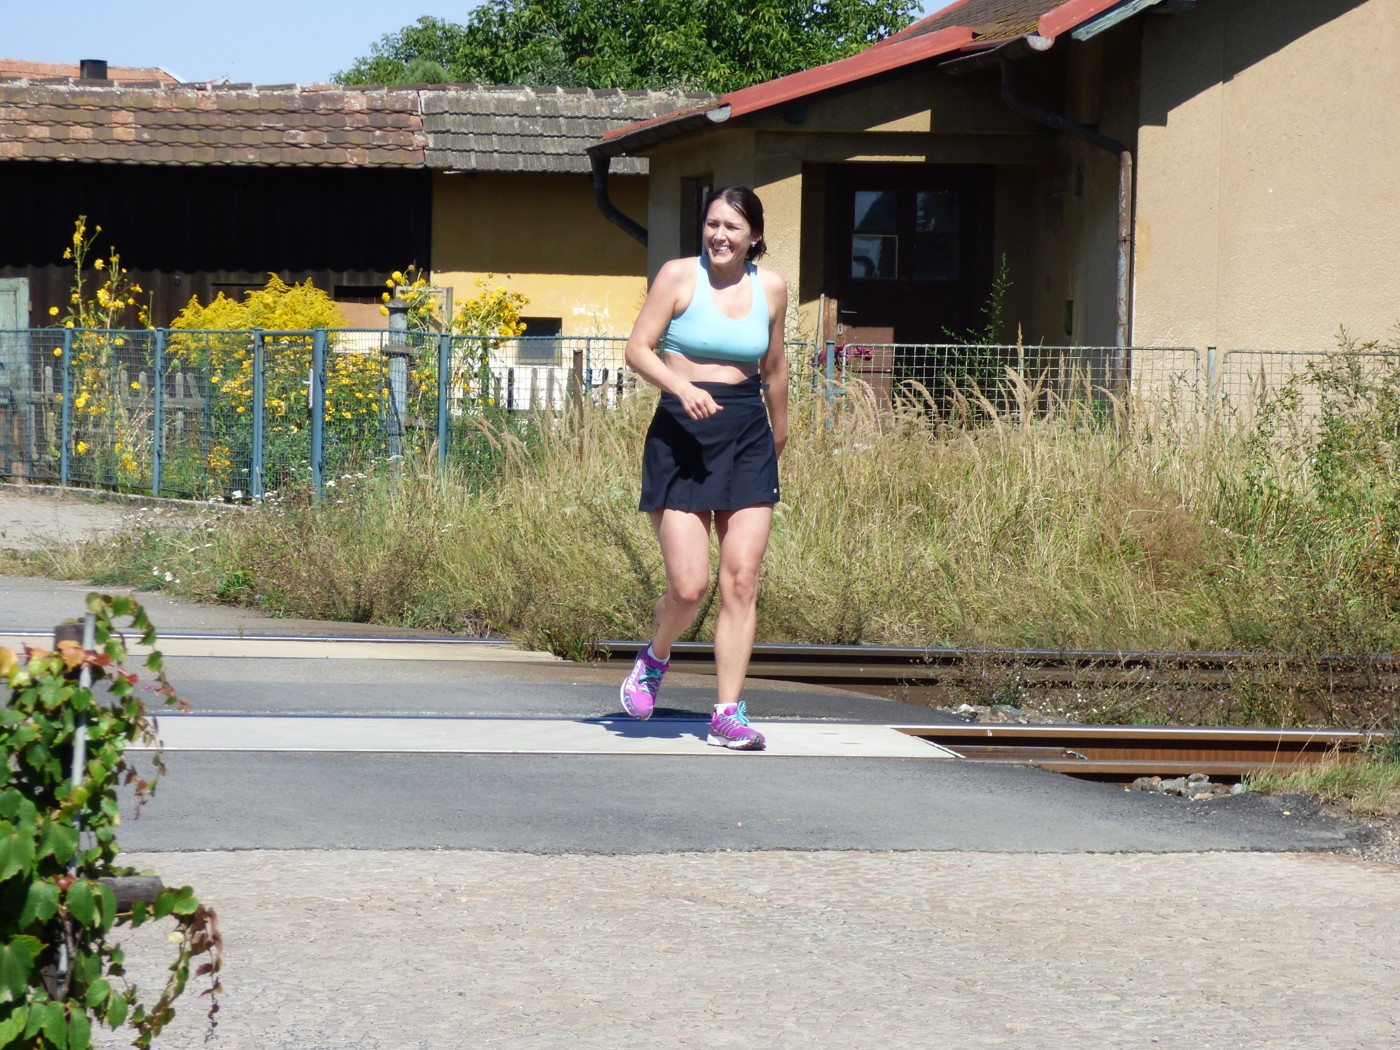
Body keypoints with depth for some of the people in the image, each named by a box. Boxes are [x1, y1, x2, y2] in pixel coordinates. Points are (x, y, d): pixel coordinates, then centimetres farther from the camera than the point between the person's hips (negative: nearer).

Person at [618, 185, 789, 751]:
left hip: (748, 439, 3)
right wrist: (682, 387, -23)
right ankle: (655, 658, 25)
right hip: (682, 435, -3)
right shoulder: (679, 276, -3)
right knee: (688, 586, -9)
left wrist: (779, 433, 29)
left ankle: (728, 714, 0)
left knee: (741, 581, -4)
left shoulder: (771, 288, 7)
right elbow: (638, 348, -6)